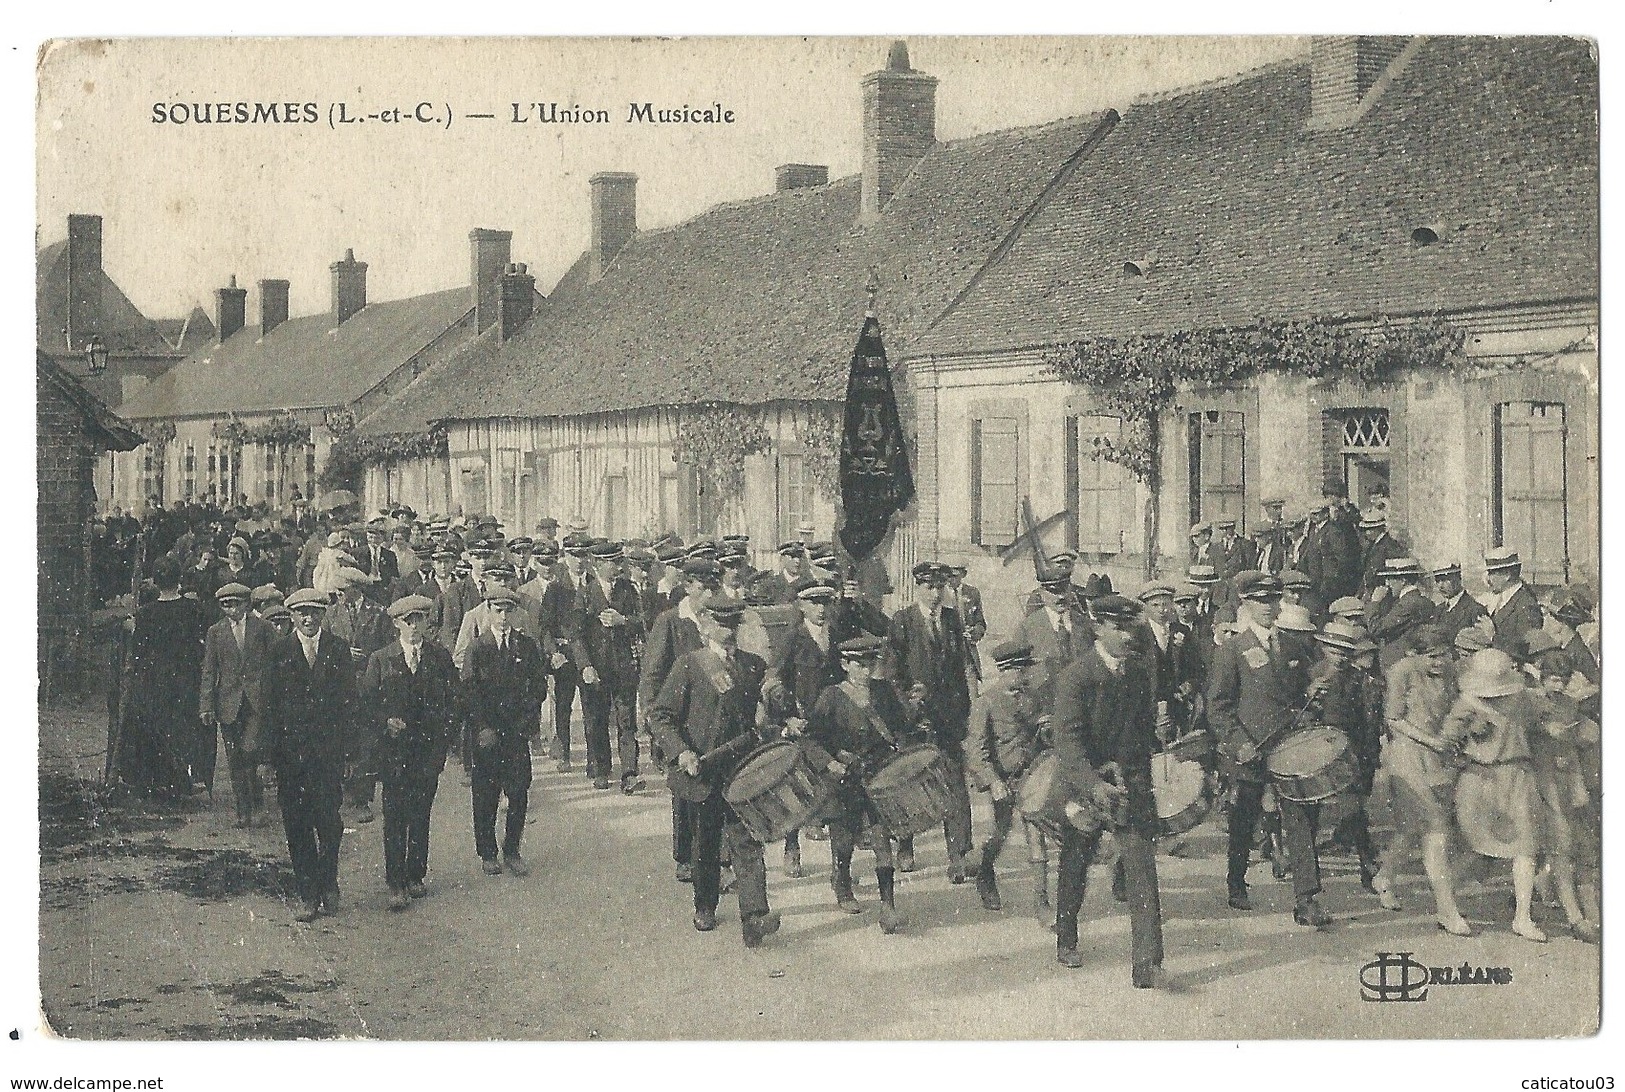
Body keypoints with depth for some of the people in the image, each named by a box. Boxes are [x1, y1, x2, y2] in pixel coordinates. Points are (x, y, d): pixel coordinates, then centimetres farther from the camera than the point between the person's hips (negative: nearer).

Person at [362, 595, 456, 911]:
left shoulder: (441, 659, 7)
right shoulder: (380, 660, 4)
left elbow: (451, 702, 8)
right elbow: (368, 700, 5)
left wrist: (439, 736, -3)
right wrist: (386, 722, -11)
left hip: (428, 748, 2)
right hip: (392, 748, -1)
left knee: (421, 815, 7)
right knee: (395, 817, -4)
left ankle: (415, 876, 18)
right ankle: (396, 885, -2)